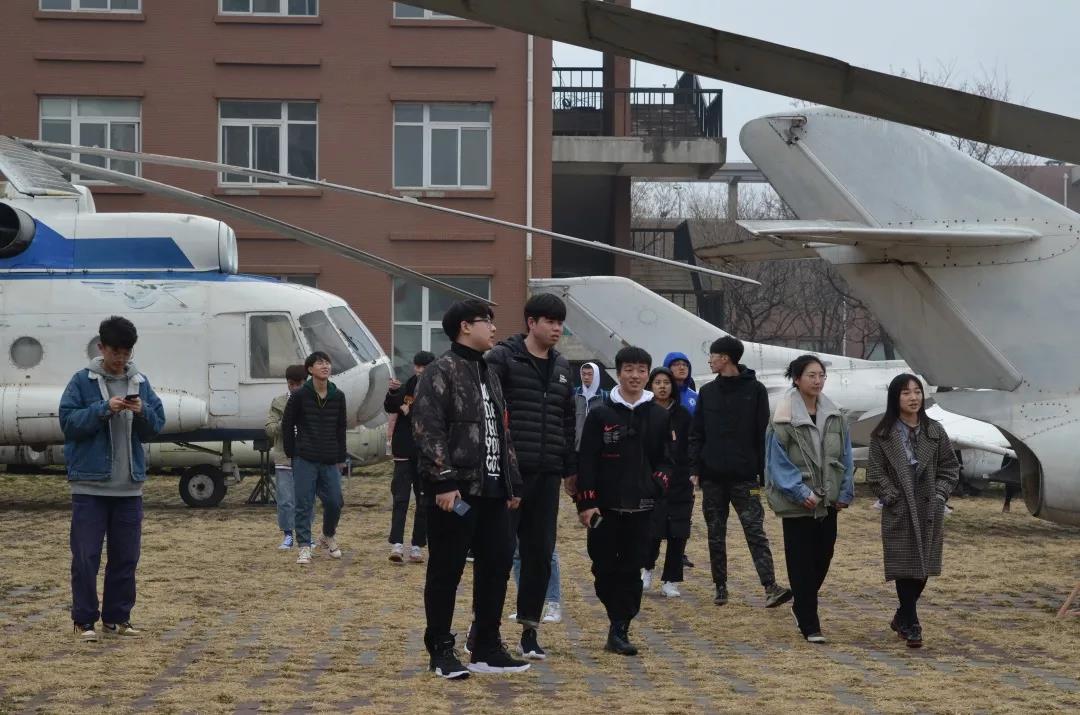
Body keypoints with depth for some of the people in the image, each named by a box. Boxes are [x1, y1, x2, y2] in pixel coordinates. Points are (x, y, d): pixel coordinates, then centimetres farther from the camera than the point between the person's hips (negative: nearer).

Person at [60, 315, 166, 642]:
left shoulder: (140, 383, 8)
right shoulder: (83, 381, -3)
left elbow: (156, 426, 9)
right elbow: (68, 420, -8)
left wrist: (142, 412, -12)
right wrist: (104, 409, -18)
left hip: (129, 485, 4)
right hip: (90, 484, -4)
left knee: (126, 556, 9)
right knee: (86, 555, -2)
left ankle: (117, 617, 19)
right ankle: (84, 620, 7)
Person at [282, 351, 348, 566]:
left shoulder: (338, 396, 4)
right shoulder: (300, 395, -6)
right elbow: (287, 424, 2)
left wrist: (341, 458, 11)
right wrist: (292, 453, 1)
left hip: (330, 460, 3)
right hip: (305, 460, -3)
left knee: (335, 502, 2)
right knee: (304, 504, -2)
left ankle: (328, 536, 28)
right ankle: (304, 547, 5)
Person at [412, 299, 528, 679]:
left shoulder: (488, 373, 20)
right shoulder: (440, 372, -7)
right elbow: (427, 430, -16)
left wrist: (512, 483, 20)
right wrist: (443, 482, -22)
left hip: (491, 491, 9)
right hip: (455, 490, -9)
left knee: (497, 563, 9)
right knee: (446, 570, -1)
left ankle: (487, 650, 18)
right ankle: (441, 651, 7)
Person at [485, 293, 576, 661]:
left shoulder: (561, 367, 16)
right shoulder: (501, 358, -4)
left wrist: (570, 468, 18)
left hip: (547, 475, 6)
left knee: (540, 554, 6)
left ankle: (529, 630, 13)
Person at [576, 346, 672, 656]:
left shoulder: (659, 416, 7)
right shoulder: (600, 414, 0)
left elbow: (665, 460, 14)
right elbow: (586, 461, -3)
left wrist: (658, 483, -7)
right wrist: (585, 502, -9)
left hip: (641, 508, 2)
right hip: (604, 507, -1)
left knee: (632, 571, 1)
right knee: (604, 569, 1)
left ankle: (619, 630, 7)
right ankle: (619, 622, 19)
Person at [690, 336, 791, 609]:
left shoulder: (755, 390, -1)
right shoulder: (707, 392, 9)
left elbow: (763, 433, -1)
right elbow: (697, 433, 10)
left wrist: (763, 471, -6)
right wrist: (695, 469, 0)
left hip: (744, 477, -4)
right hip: (712, 477, 4)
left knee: (755, 532, -10)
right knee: (716, 536, 7)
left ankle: (770, 586, -16)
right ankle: (720, 586, 15)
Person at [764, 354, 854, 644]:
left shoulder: (833, 416, 6)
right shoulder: (784, 418, -11)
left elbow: (845, 457, 10)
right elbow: (778, 462, -11)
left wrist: (845, 492, 2)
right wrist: (801, 492, -16)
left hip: (828, 500, 5)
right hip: (797, 502, -5)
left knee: (823, 557, 11)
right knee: (802, 563, -1)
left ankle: (802, 607, 33)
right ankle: (809, 625, 4)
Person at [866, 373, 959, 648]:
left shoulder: (934, 431, 6)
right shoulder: (883, 435, -2)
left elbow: (950, 468, 9)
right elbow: (875, 473, -2)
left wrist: (939, 494, -3)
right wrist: (893, 498, -10)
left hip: (930, 511, 3)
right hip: (899, 512, -3)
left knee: (924, 568, 8)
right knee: (905, 567, -5)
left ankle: (902, 617, 27)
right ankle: (911, 625, 1)